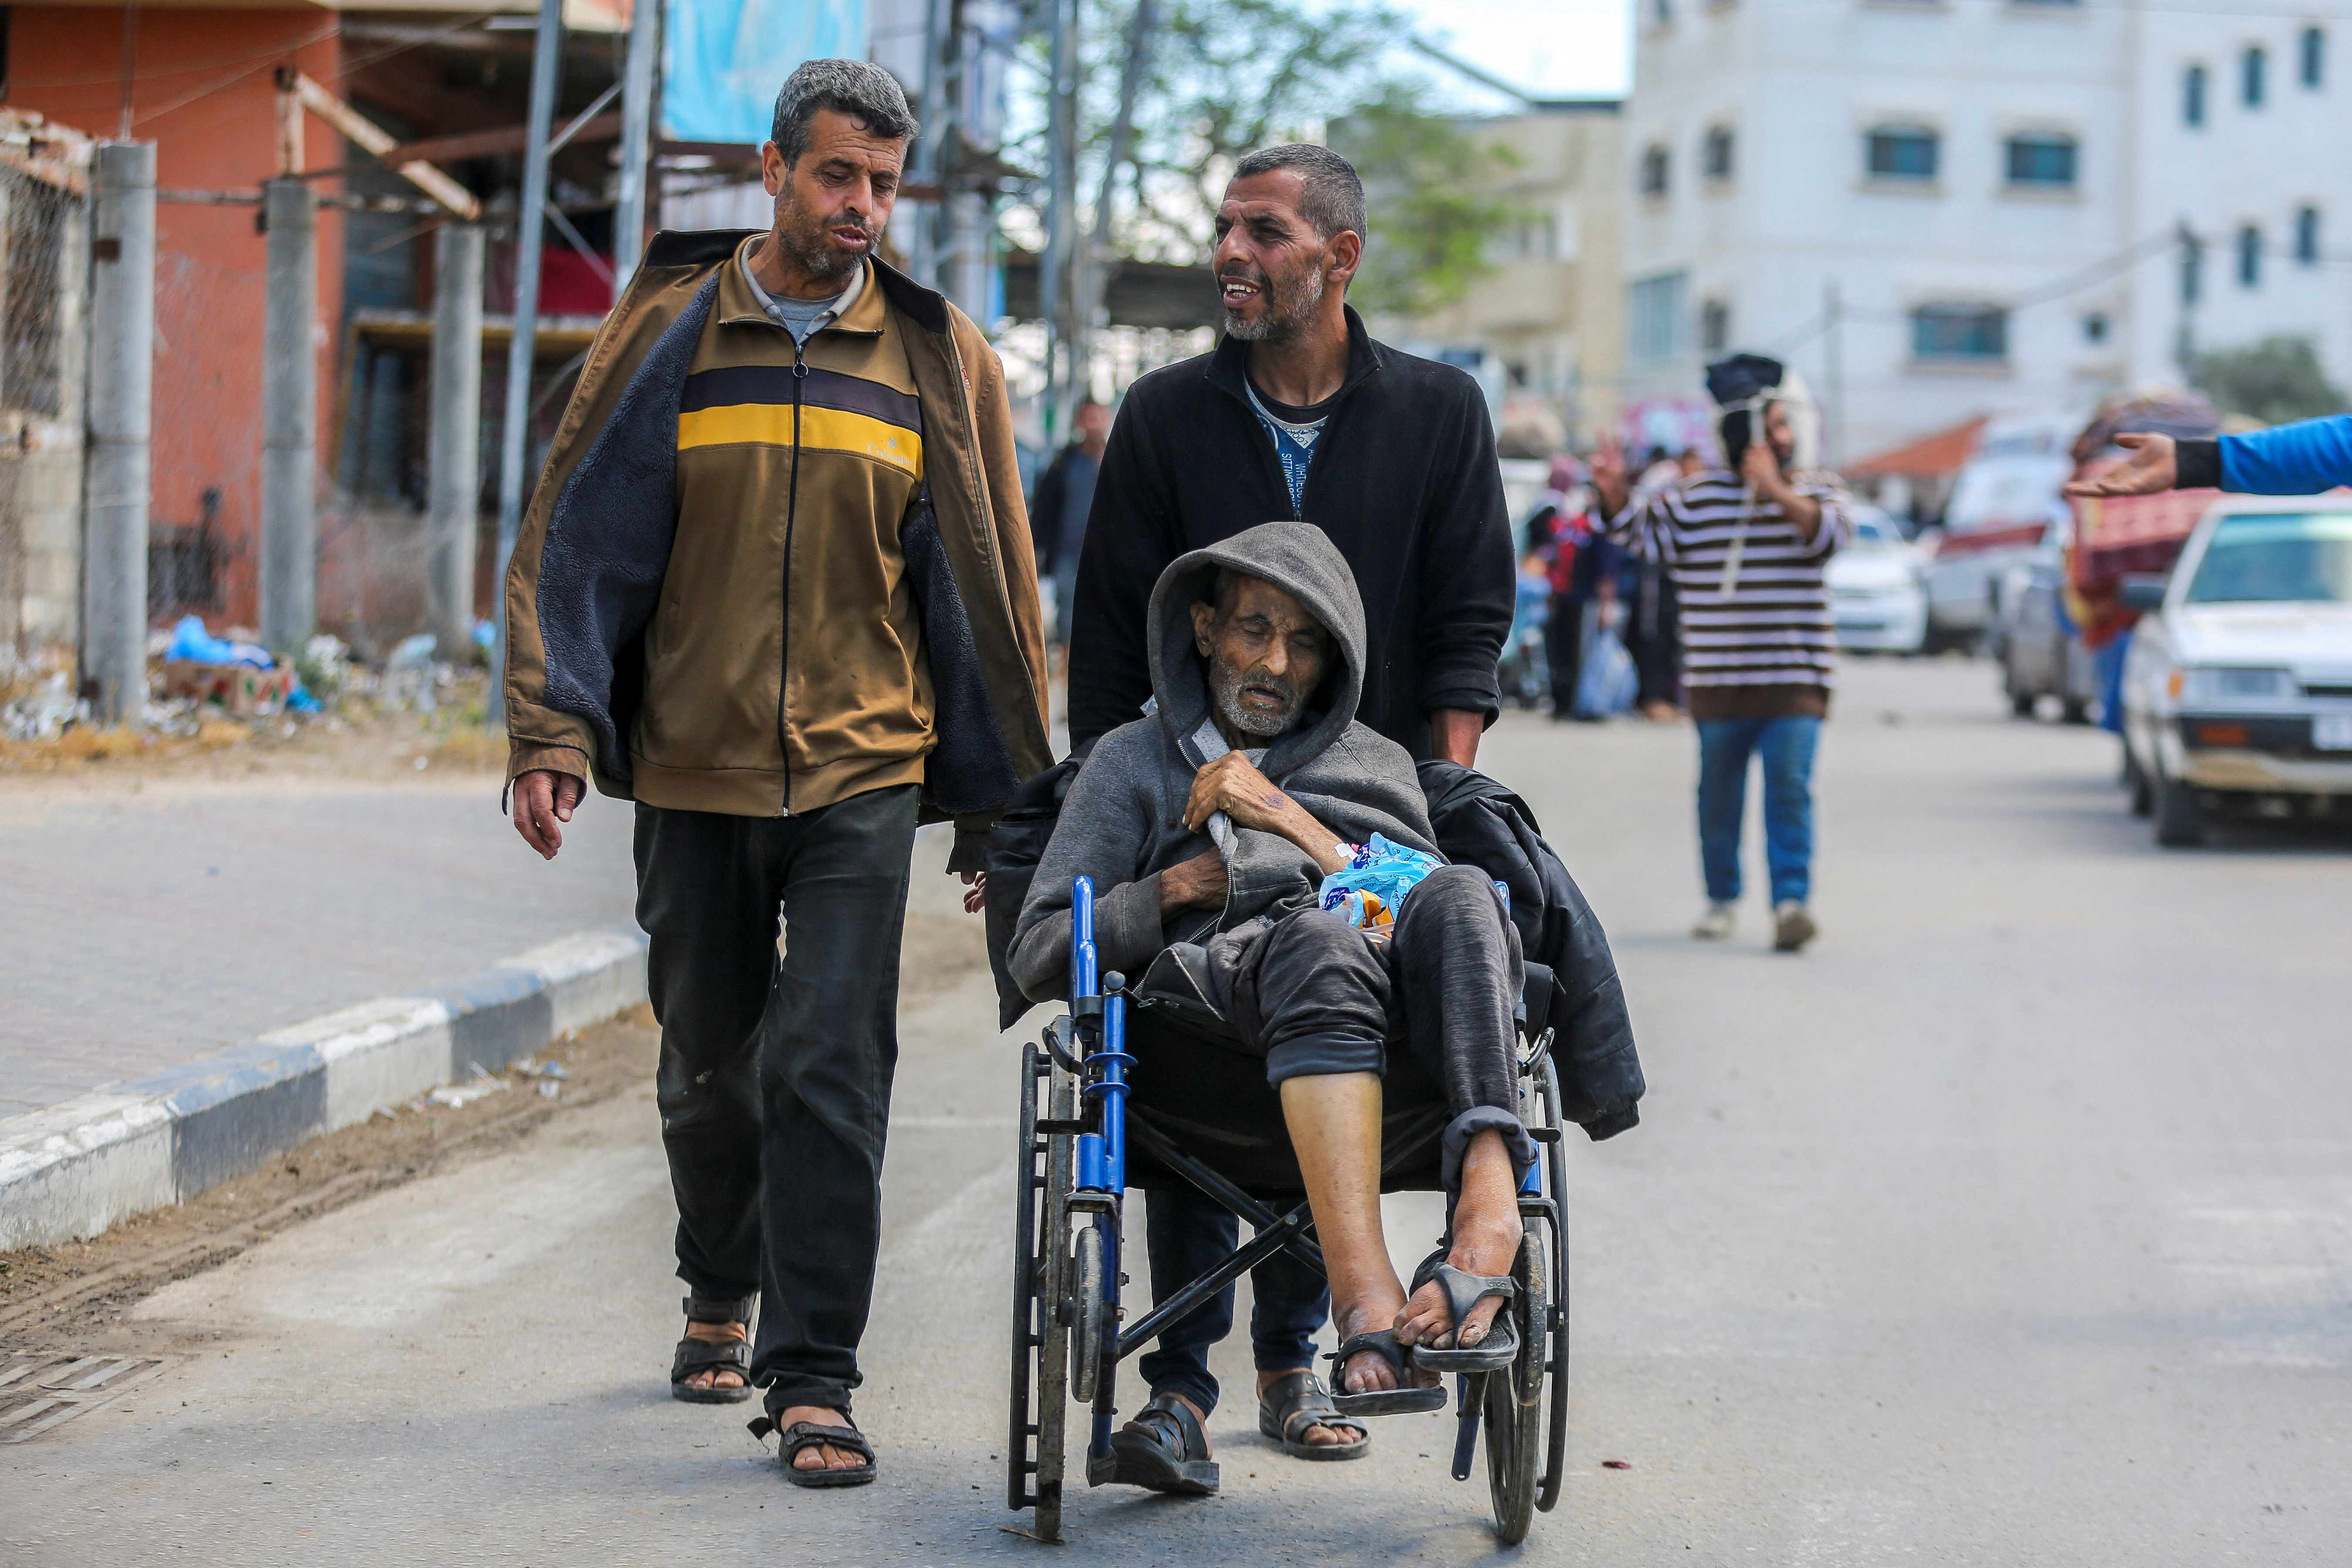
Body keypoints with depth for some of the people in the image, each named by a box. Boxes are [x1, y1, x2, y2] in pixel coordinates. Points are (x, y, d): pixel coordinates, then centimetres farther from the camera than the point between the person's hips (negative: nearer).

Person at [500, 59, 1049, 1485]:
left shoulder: (940, 359, 4)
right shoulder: (670, 334, 2)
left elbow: (988, 578, 8)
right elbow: (580, 536, 3)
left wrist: (998, 795, 7)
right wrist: (554, 734, -6)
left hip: (863, 774, -1)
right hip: (693, 772, 1)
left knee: (829, 1070, -10)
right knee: (711, 1068, 13)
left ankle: (814, 1378, -6)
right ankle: (723, 1296, 38)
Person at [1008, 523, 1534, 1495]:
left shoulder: (1378, 765, 35)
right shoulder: (1134, 762, 30)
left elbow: (1425, 899, 14)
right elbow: (1037, 957, 20)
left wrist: (1290, 821, 6)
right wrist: (1170, 892, 6)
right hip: (1213, 971, -2)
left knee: (1458, 897, -35)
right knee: (1322, 943, -41)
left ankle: (1487, 1204, -56)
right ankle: (1369, 1306, -60)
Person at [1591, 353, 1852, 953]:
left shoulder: (1816, 490, 6)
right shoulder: (1701, 494, 8)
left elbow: (1829, 532, -12)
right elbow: (1642, 527, 10)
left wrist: (1776, 488, -20)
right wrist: (1616, 491, -10)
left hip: (1795, 679, -2)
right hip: (1718, 679, 2)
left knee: (1790, 786, -14)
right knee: (1719, 793, 9)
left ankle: (1792, 899, -19)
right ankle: (1722, 898, 22)